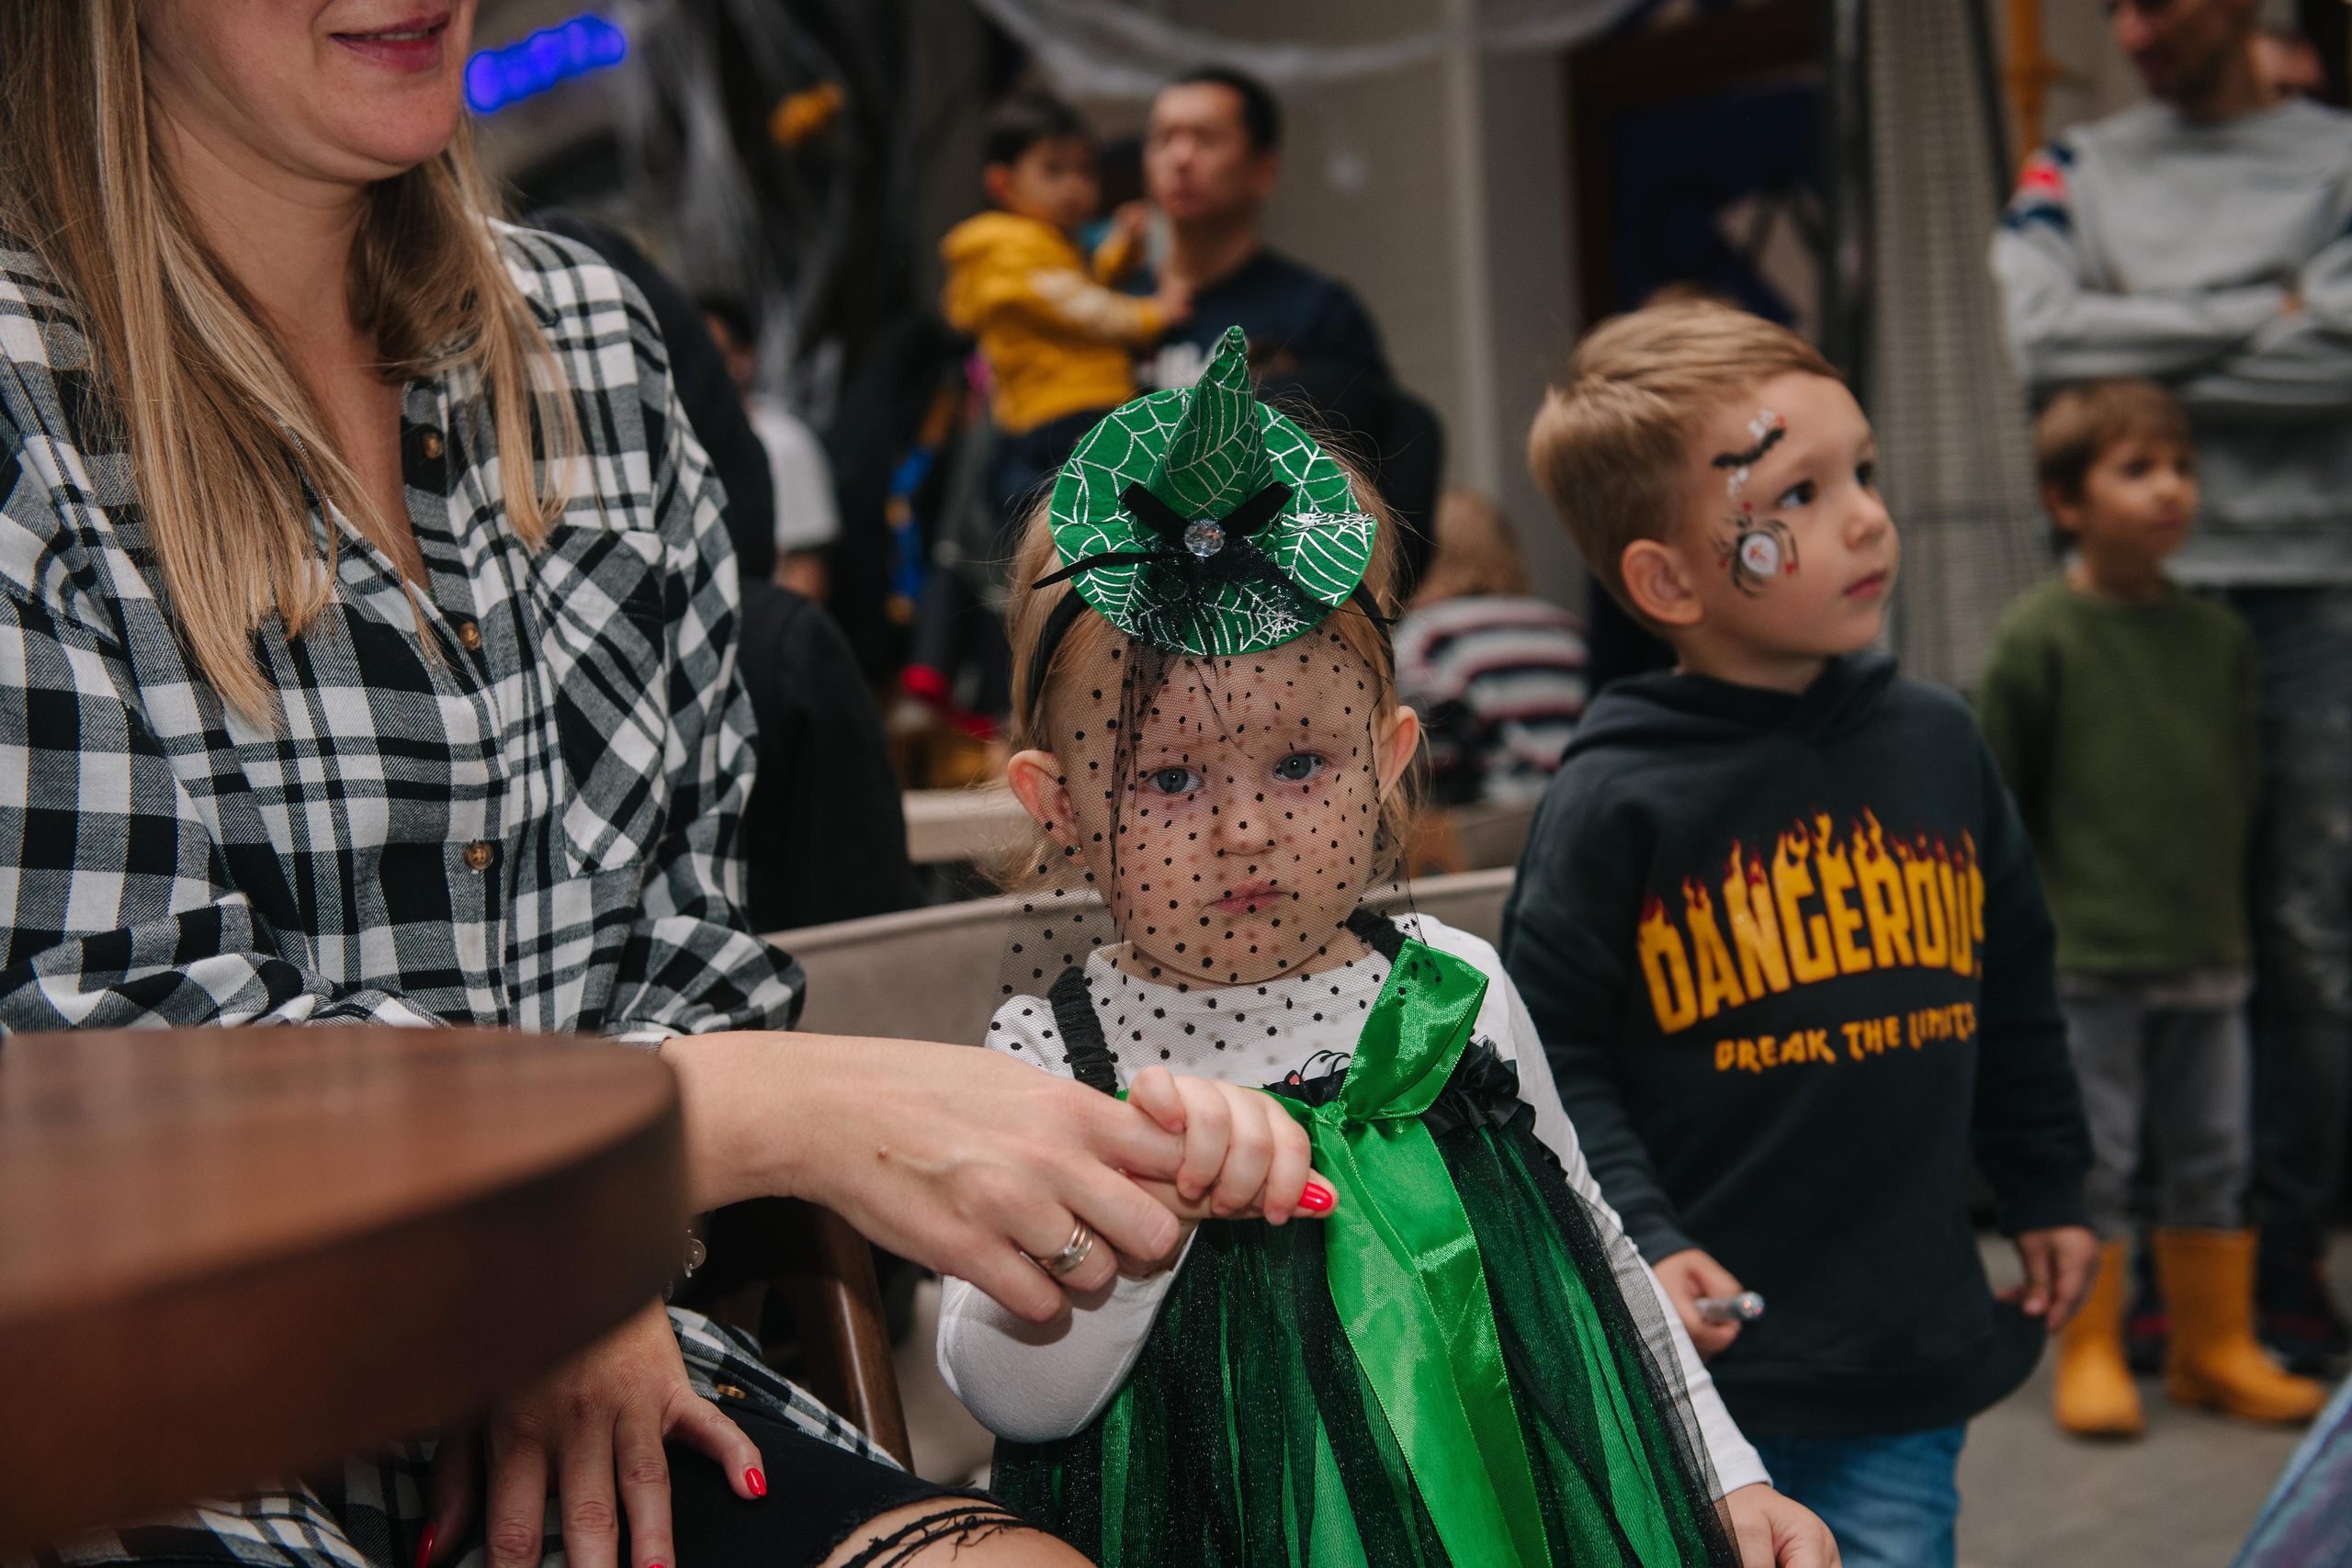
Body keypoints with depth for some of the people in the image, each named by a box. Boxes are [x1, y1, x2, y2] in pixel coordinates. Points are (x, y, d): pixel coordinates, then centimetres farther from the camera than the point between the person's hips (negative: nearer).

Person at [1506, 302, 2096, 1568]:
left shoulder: (1938, 744, 5)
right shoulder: (1616, 799, -10)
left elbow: (2011, 990, 16)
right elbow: (1547, 1050, -8)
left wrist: (2046, 1192, 21)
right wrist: (1640, 1243, -18)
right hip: (1696, 1357, -4)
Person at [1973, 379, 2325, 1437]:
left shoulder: (2220, 637, 7)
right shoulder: (2039, 637, -8)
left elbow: (2240, 785, 16)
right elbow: (1996, 803, -5)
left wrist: (2224, 903, 11)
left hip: (2209, 957, 5)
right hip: (2085, 959, -5)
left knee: (2213, 1160, 12)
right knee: (2090, 1164, 2)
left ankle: (2215, 1346, 26)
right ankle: (2090, 1353, 15)